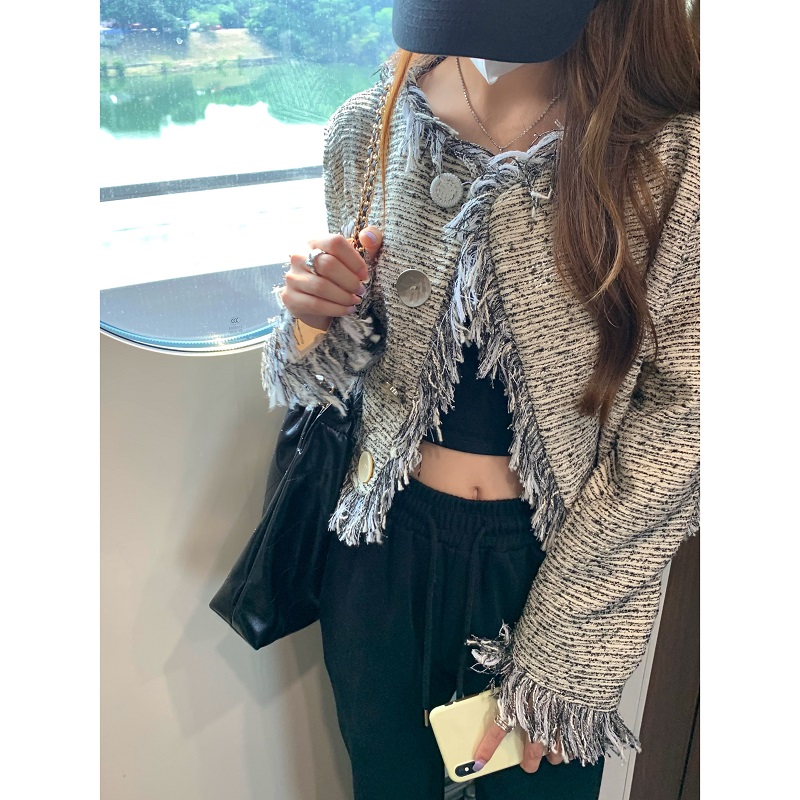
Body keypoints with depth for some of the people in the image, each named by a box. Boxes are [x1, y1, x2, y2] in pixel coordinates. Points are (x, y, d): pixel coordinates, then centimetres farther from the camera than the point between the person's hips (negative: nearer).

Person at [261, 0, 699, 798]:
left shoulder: (676, 155, -15)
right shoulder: (366, 130, -5)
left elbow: (678, 420, -12)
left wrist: (561, 657, -11)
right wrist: (320, 323, -18)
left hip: (560, 556, -2)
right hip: (383, 548, 3)